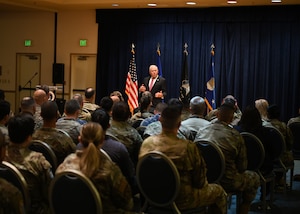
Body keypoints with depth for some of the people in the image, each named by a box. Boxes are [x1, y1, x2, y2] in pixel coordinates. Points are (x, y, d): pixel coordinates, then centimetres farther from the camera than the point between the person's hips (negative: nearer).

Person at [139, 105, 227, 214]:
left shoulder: (147, 143, -13)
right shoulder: (188, 147, -27)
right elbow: (200, 181, -13)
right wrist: (202, 184, 10)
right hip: (181, 201, -6)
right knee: (218, 191, 19)